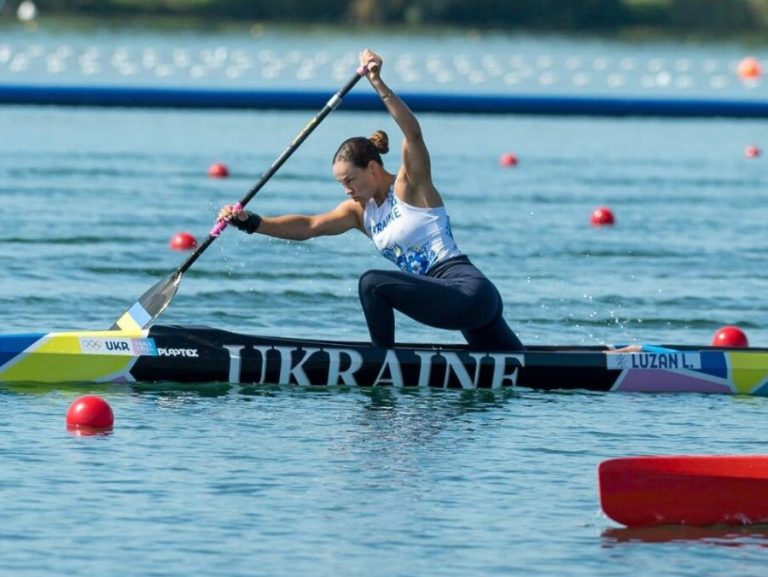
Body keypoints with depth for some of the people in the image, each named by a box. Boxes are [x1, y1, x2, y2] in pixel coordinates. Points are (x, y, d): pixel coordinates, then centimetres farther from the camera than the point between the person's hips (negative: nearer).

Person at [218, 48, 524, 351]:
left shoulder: (411, 185, -5)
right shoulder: (360, 211, 15)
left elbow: (412, 132, -22)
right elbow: (309, 226, 5)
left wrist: (378, 84, -31)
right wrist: (251, 223, -7)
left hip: (470, 292, -9)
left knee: (372, 283, -19)